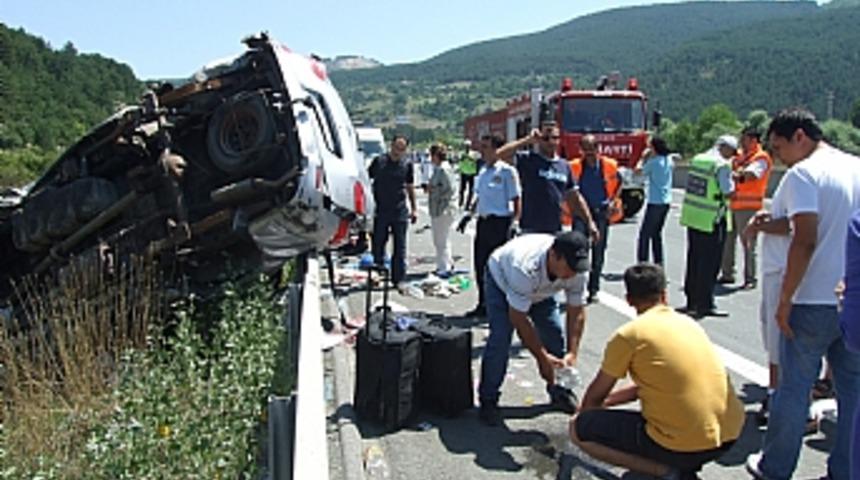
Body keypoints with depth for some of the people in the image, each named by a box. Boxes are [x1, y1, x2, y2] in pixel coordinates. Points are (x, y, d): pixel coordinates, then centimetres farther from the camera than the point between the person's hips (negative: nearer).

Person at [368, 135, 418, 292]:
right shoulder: (379, 161, -1)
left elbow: (410, 187, 12)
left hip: (400, 211, 0)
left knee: (400, 247, 3)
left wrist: (414, 209, 10)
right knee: (377, 244, 8)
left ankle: (399, 279, 12)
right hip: (380, 210, 0)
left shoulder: (407, 165, 3)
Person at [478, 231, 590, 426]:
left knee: (555, 334, -3)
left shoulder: (576, 270, -30)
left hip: (539, 290, 5)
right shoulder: (526, 268, -46)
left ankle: (559, 392, 18)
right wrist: (542, 357, -31)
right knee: (500, 338, -18)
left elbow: (576, 312, -17)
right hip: (501, 279, -5)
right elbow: (518, 318, -36)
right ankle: (488, 401, -4)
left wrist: (572, 353, -24)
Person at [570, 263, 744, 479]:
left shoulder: (628, 334, -7)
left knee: (579, 429, 4)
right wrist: (604, 402, 33)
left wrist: (584, 413, 28)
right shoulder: (688, 322, 13)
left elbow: (595, 395, 6)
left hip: (683, 446, -7)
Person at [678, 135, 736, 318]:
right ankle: (705, 305, 4)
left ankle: (692, 302, 22)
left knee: (693, 260, 14)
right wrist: (732, 178, 4)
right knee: (709, 263, 0)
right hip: (711, 220, -8)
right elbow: (728, 191, -14)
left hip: (692, 217, 8)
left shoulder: (697, 159, 10)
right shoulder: (722, 165, -14)